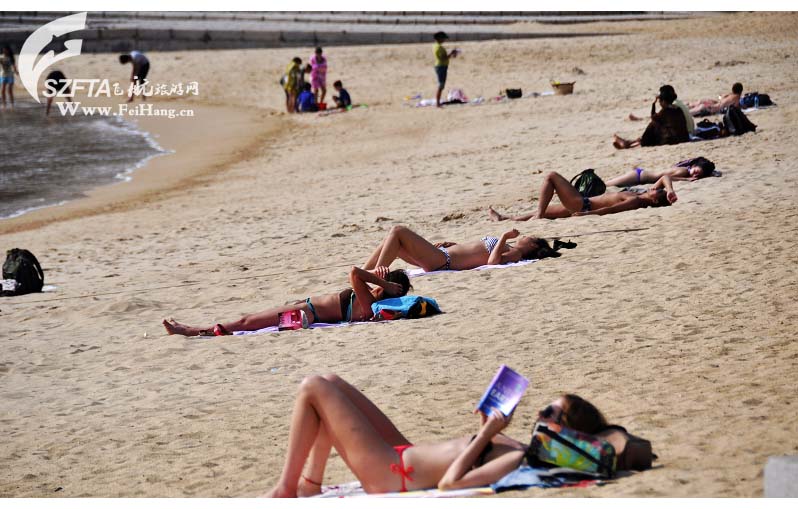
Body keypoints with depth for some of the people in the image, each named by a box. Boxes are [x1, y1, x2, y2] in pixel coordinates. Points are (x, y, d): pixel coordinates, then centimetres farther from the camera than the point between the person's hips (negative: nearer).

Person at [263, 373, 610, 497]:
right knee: (332, 384, 19)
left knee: (313, 388, -4)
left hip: (388, 473, -10)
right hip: (402, 455, 10)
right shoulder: (526, 448, -1)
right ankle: (309, 484, 22)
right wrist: (489, 427, 2)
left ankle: (286, 489, 9)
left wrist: (485, 434, -27)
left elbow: (449, 483, -34)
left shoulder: (518, 460, -29)